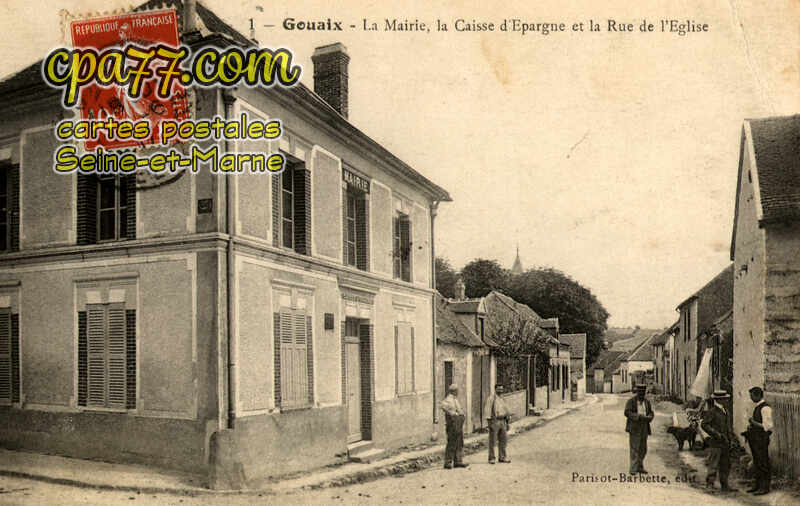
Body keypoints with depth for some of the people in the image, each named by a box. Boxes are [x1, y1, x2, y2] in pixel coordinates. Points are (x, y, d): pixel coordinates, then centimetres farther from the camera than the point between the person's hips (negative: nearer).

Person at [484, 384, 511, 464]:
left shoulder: (502, 399, 16)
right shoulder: (491, 398, -6)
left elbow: (505, 410, 21)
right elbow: (487, 409, -13)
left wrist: (507, 422, 18)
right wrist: (489, 420, -21)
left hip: (502, 421, 7)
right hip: (494, 421, -7)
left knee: (503, 439, 6)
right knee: (492, 441, -2)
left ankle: (502, 457, 14)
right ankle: (491, 458, 4)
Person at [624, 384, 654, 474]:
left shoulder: (647, 401, 10)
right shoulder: (631, 401, -6)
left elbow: (651, 413, 10)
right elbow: (627, 412, -15)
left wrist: (648, 417, -13)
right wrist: (638, 416, -26)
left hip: (644, 428, 5)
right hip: (634, 428, -5)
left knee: (643, 449, 9)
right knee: (634, 448, -8)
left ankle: (639, 467, 22)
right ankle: (633, 469, -7)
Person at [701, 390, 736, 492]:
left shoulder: (724, 411, 15)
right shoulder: (712, 411, -10)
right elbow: (704, 424, -17)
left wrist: (729, 439, 16)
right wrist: (716, 434, -20)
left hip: (725, 442, 8)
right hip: (716, 442, -8)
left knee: (725, 464, 11)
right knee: (714, 463, -10)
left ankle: (724, 486, 17)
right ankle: (710, 482, -5)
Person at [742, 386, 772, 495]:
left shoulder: (765, 408, -16)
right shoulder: (757, 407, 13)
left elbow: (768, 426, -20)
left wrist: (754, 423, -20)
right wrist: (750, 426, 10)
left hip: (761, 440, -9)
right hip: (755, 440, 9)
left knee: (763, 464, -2)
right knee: (756, 463, 15)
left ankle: (765, 488, 5)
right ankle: (758, 485, 23)